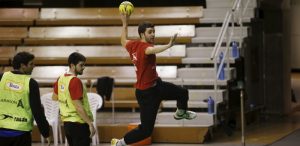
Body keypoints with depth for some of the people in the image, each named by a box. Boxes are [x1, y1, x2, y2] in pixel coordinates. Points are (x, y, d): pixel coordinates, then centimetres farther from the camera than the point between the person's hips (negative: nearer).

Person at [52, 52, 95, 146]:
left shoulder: (61, 79, 6)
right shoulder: (75, 81, -19)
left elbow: (55, 97, 22)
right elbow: (78, 107, -22)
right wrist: (90, 123, -19)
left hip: (66, 122, 9)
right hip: (79, 124, -9)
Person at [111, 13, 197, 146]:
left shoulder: (133, 45, -2)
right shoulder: (144, 47, -28)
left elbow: (123, 41, 22)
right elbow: (152, 50, -54)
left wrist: (124, 23, 30)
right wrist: (169, 45, -70)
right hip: (146, 93, -10)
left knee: (182, 92, 21)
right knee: (145, 130, -5)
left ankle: (181, 113, 52)